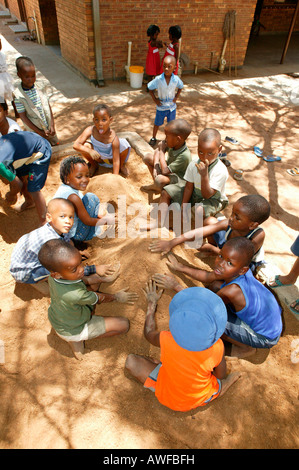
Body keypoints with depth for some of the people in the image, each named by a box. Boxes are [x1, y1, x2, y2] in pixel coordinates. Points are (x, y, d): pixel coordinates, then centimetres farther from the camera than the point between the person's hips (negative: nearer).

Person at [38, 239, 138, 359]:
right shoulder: (76, 295, -43)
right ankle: (77, 340, 4)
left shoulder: (53, 277, -23)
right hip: (73, 330, -7)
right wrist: (116, 296, -3)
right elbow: (99, 299, -21)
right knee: (124, 324, -5)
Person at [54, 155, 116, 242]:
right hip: (73, 236, -9)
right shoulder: (73, 197, -29)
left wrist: (101, 216, 10)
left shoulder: (64, 187, 0)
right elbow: (87, 221, -20)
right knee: (91, 198, -14)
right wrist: (106, 221, -7)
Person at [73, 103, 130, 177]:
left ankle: (122, 165, 4)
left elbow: (116, 162, -31)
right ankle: (93, 165, 6)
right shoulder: (90, 130, -26)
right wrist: (90, 151, -48)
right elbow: (76, 145, -31)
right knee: (85, 146, -27)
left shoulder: (113, 138, -32)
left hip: (110, 159, -2)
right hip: (98, 158, 2)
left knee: (124, 144, -29)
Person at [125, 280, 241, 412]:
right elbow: (221, 376, -10)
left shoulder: (167, 340, -34)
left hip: (167, 398, -2)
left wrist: (152, 303, 2)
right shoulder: (217, 347, -32)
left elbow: (149, 333, -9)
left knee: (131, 361, 6)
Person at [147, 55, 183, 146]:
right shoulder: (158, 79, -19)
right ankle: (153, 138, 35)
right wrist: (154, 99, -10)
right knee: (157, 123, 15)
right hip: (161, 106, -1)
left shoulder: (176, 79, -15)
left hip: (172, 106, 1)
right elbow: (150, 88, -6)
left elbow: (180, 87, 6)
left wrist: (176, 97, -3)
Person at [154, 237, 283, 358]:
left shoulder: (232, 291, -38)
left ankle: (246, 348, 3)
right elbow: (208, 277, 2)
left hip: (265, 338, -7)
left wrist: (176, 286, -15)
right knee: (214, 285, 0)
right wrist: (180, 267, 7)